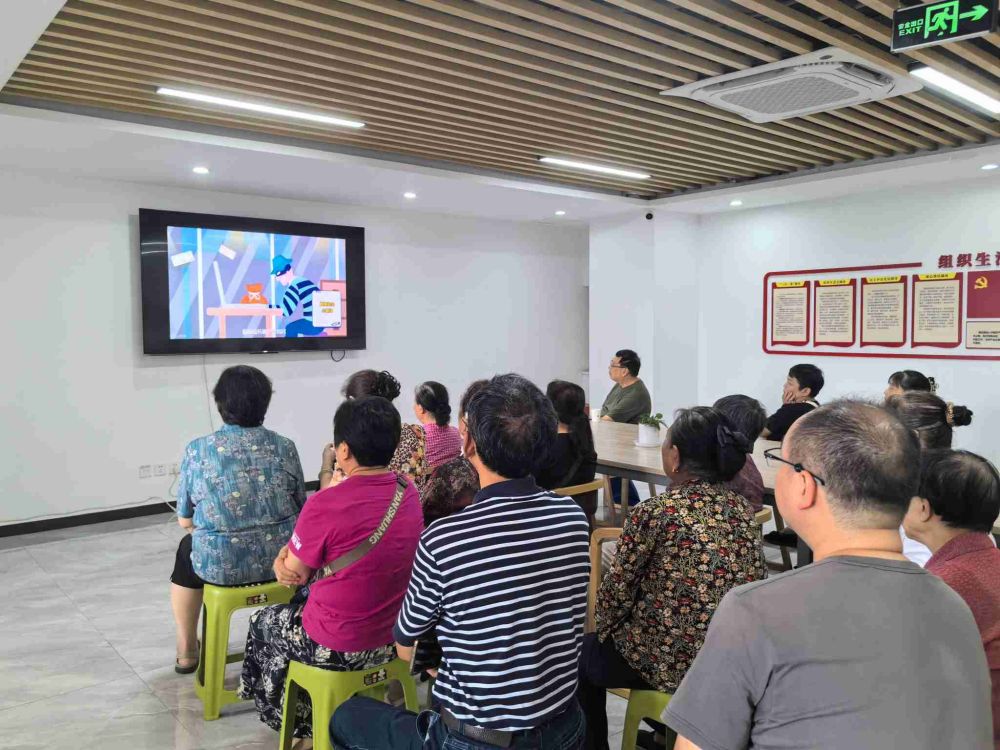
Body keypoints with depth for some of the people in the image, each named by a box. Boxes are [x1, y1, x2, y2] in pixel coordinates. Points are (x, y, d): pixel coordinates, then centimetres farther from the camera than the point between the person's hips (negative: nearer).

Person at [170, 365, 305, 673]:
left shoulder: (197, 451, -10)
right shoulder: (285, 448, -5)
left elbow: (185, 521, -1)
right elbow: (300, 509, 3)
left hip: (221, 566, -1)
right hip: (281, 560, 1)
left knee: (187, 548, 32)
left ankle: (187, 650, 44)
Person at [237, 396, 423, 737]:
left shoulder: (325, 505, -26)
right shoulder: (409, 491, -5)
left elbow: (297, 574, -9)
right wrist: (290, 553, 2)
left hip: (338, 648, -6)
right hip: (395, 638, 6)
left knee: (263, 621, 26)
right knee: (301, 603, 32)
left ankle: (298, 721, 44)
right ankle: (314, 711, 45)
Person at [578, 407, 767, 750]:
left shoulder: (654, 513, -19)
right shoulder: (742, 508, -1)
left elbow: (618, 592, -11)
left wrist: (604, 631, 11)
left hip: (673, 661, -6)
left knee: (584, 654, 21)